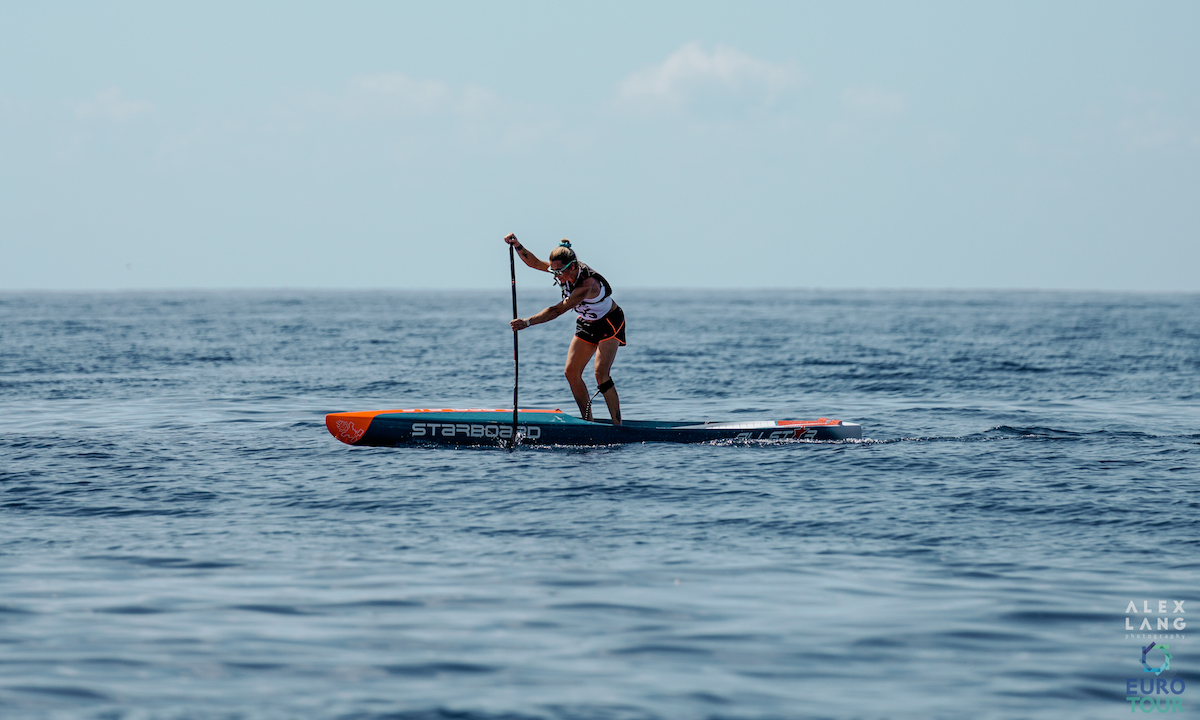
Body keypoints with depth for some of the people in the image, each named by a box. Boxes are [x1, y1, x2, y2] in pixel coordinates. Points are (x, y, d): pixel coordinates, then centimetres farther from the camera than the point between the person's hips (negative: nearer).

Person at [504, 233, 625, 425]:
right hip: (587, 323, 8)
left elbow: (558, 310, -40)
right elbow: (535, 263, -8)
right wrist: (517, 246, -25)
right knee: (571, 372, 0)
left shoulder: (587, 284, -36)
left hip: (610, 323, -8)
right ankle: (588, 422, 5)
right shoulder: (566, 271, -14)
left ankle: (618, 426, -20)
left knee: (601, 373, -21)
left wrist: (528, 322, -44)